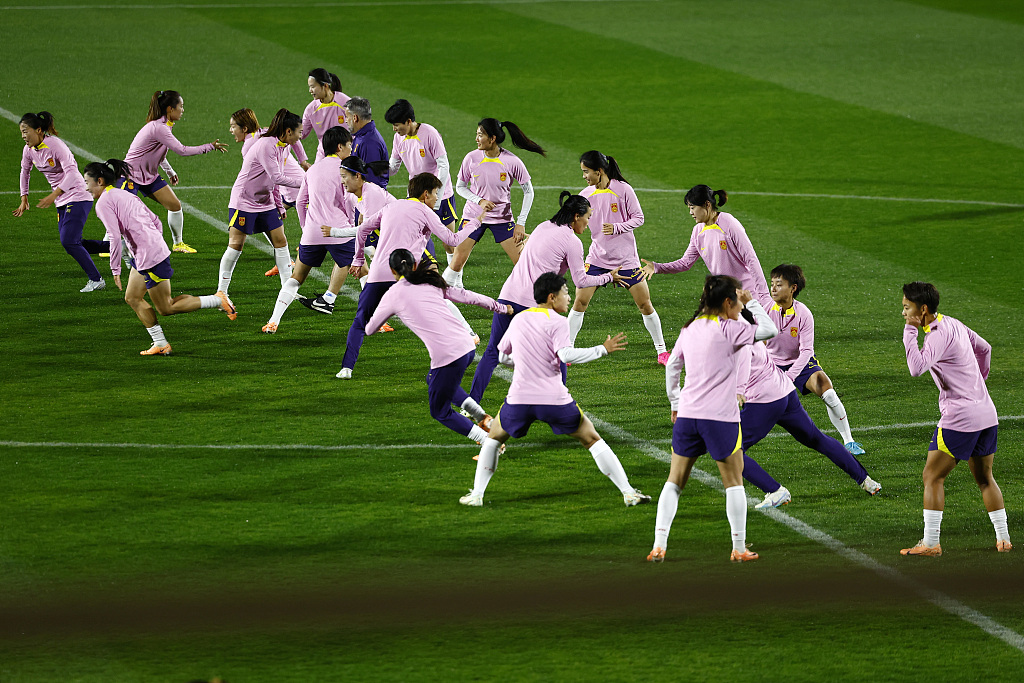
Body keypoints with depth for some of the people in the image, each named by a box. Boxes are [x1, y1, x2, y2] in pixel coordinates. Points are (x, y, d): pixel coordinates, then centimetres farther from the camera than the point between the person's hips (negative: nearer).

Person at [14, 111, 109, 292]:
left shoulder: (54, 145, -21)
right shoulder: (29, 150, 2)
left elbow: (71, 172, -29)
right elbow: (25, 172, 21)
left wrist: (54, 195, -37)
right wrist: (24, 199, 18)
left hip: (78, 197, -9)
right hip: (62, 202, 9)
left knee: (69, 242, -16)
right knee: (70, 243, 5)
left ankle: (96, 280, -4)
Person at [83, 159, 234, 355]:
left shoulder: (104, 203, -10)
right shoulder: (125, 195, 17)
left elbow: (115, 237, -19)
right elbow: (156, 222, 17)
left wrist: (115, 269, -12)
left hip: (149, 257, -10)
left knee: (166, 308, 2)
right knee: (132, 298, 15)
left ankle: (217, 301, 2)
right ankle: (160, 344, 15)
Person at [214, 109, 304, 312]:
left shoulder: (282, 148, 7)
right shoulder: (265, 145, -22)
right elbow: (276, 177, -27)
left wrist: (279, 205, 14)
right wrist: (302, 182, -20)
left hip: (265, 202, 9)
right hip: (244, 201, -9)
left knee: (280, 240, 2)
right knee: (236, 244, -8)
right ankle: (221, 291, 0)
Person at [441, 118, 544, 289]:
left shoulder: (511, 161, -15)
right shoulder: (472, 158, -11)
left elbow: (528, 191, -5)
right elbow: (460, 187, 2)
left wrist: (521, 224, -9)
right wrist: (479, 201, -17)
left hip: (502, 218, -1)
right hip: (474, 215, 1)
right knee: (457, 262, -6)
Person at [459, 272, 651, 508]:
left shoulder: (518, 320, 15)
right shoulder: (557, 321, -4)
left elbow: (503, 356, 26)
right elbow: (565, 355, -19)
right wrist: (603, 350, -13)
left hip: (519, 399, 3)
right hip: (554, 399, -3)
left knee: (493, 439, 27)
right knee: (592, 440, 9)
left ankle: (476, 494, 17)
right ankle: (628, 492, 5)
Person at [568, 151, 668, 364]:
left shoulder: (623, 190, -11)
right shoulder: (586, 195, 0)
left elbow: (638, 218, -7)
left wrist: (617, 228, -24)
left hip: (625, 257, -3)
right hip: (597, 257, 3)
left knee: (645, 305, 0)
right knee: (580, 302, -6)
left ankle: (661, 350, 15)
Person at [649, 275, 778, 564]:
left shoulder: (690, 329, 10)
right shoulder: (728, 329, -9)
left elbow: (671, 366, 19)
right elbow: (770, 330, -6)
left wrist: (675, 403, 29)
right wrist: (751, 304, 3)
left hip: (687, 414, 5)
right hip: (720, 417, -5)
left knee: (674, 482, 11)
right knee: (733, 482, 10)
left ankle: (659, 545, 3)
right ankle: (739, 548, 11)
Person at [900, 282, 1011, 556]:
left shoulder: (939, 335, -17)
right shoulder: (953, 324, 11)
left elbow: (916, 368, -29)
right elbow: (985, 348, 25)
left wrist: (910, 331, -20)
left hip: (959, 418, -9)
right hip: (987, 414, 9)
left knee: (932, 478, 0)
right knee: (985, 479, 19)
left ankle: (930, 543, -1)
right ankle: (1003, 539, 18)